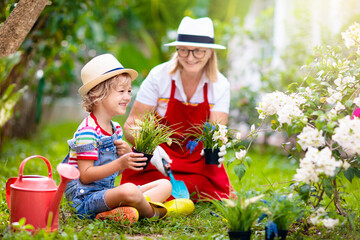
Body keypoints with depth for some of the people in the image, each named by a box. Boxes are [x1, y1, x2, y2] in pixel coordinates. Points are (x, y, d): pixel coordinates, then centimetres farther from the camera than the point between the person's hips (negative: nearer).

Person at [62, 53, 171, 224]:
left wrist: (128, 156, -4)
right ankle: (151, 212, -5)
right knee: (129, 190, -39)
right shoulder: (88, 132, -15)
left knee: (165, 185, 9)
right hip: (85, 196, -10)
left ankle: (121, 211, -17)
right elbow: (85, 176, -19)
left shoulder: (116, 129, 14)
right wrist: (120, 163, -26)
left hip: (107, 192, 10)